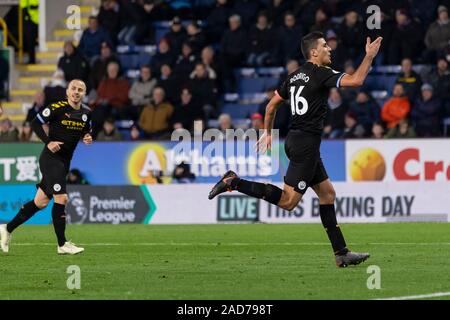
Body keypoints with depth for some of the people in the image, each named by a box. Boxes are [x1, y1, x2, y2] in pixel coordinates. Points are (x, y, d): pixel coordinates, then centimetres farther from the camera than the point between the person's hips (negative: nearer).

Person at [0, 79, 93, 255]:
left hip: (64, 161, 7)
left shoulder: (86, 112, 6)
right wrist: (48, 142, -18)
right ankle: (62, 245, -8)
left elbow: (86, 131, 21)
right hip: (50, 159, -7)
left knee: (41, 202, 10)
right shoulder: (57, 108, -13)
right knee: (61, 198, -15)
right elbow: (36, 123, -9)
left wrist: (87, 137, -2)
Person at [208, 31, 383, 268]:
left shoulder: (295, 76, 13)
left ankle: (341, 252, 11)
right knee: (288, 201, -11)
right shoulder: (320, 74, -12)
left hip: (295, 140, 10)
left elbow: (272, 104, 19)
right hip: (306, 143, -10)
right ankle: (234, 183, -14)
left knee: (327, 194, 12)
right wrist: (369, 57, -8)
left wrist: (268, 132, 30)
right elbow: (356, 80, -21)